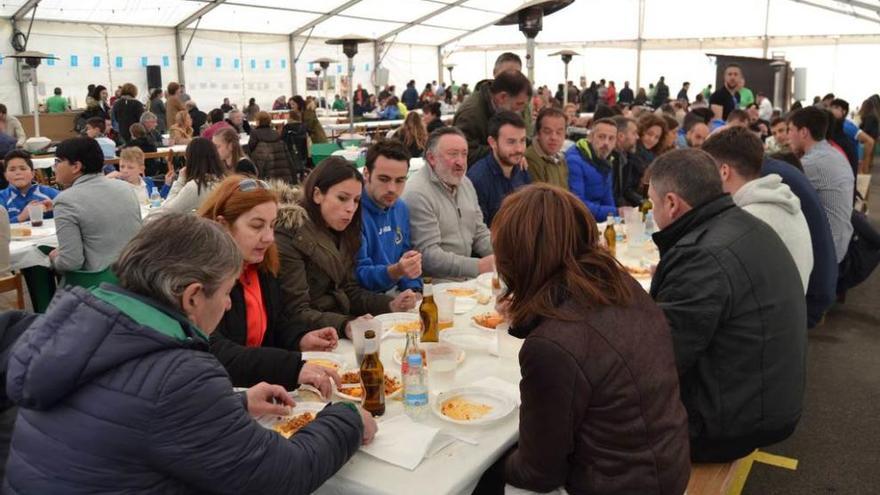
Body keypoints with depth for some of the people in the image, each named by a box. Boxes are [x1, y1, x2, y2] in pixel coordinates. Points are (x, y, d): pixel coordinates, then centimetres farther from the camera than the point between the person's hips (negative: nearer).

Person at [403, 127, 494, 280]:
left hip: (466, 277, 8)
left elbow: (480, 234, 18)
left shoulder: (466, 183, 13)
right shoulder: (417, 194, -16)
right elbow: (428, 255, -20)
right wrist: (479, 266, -25)